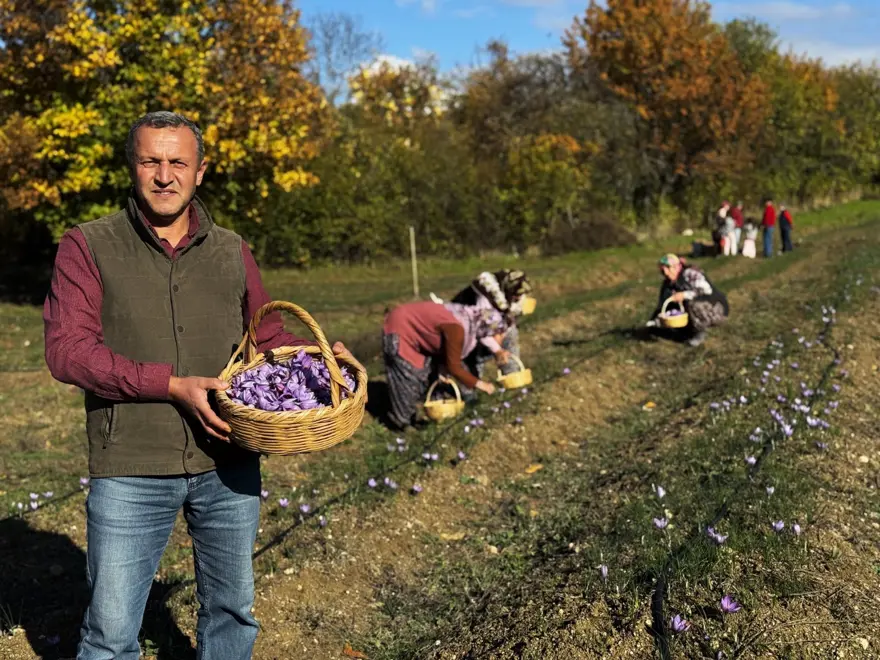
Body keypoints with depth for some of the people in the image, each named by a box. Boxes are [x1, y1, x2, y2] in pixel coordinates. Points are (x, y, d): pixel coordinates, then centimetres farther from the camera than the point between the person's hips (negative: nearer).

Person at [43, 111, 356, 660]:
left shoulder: (232, 251, 7)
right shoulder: (88, 248, -3)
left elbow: (266, 332, 16)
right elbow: (67, 350, -12)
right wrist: (173, 385, -21)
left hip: (228, 468, 4)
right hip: (132, 473, -3)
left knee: (233, 611, 18)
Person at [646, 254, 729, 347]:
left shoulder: (690, 273, -22)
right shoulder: (668, 284, 1)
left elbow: (707, 290, -33)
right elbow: (662, 304, -1)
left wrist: (685, 295, -38)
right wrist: (655, 321, -18)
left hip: (718, 309, -8)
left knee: (692, 304, -33)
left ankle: (701, 333, -11)